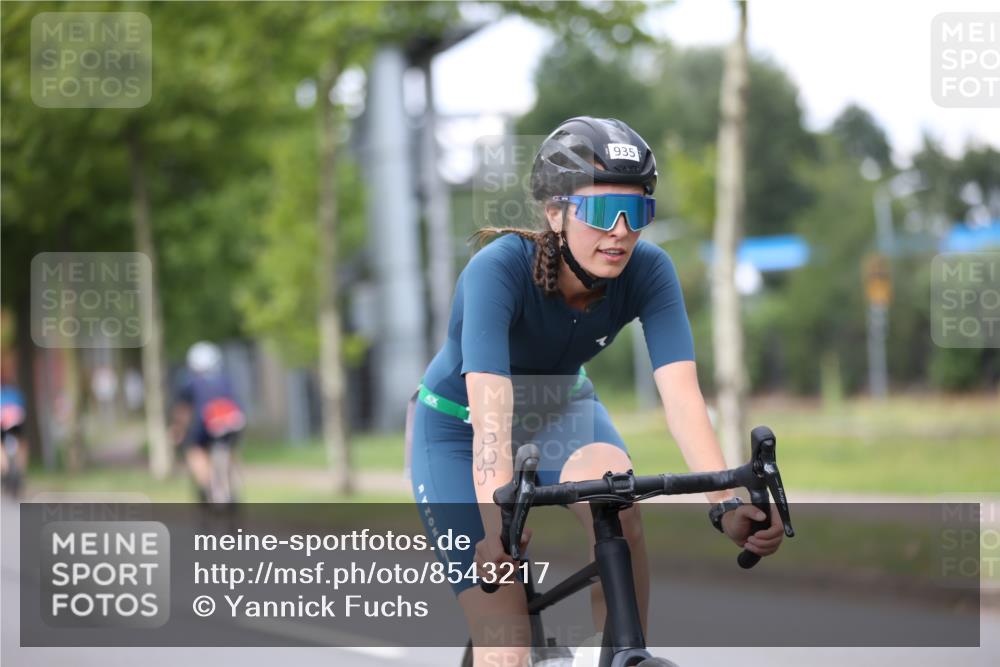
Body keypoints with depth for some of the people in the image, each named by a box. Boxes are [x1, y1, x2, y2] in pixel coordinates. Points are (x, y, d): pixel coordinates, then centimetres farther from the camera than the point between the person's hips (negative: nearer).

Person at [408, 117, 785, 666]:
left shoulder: (647, 271, -25)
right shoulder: (499, 269, -35)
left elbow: (681, 394, -34)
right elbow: (492, 417, -46)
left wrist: (727, 505, -49)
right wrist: (497, 529, -60)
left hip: (559, 412, 3)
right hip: (457, 428, -3)